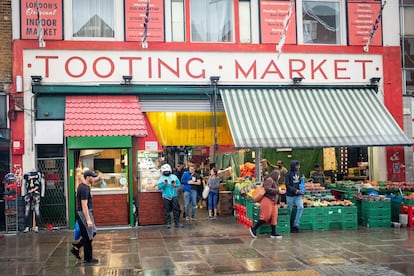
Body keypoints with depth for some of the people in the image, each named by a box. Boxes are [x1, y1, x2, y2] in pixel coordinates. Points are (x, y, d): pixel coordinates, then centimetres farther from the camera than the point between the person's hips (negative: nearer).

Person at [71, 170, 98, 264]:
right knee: (88, 236, -1)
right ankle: (88, 258, 9)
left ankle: (76, 248, 20)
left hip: (87, 212, 10)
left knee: (92, 232, 16)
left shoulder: (82, 186, 11)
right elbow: (84, 205, -25)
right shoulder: (84, 189, -21)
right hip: (84, 213, -10)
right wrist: (88, 220, -28)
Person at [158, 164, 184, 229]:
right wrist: (164, 184, -21)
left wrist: (175, 185, -11)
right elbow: (159, 187, -5)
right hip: (166, 196, -2)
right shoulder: (162, 178, 2)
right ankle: (168, 223, 12)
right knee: (167, 210, 3)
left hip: (174, 196, 2)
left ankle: (177, 222, 8)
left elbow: (179, 184, 9)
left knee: (176, 209, 1)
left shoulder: (174, 176, 8)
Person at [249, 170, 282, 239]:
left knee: (274, 217, 4)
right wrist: (277, 190, -19)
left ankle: (273, 233, 7)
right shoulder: (269, 180, -10)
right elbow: (267, 189, -22)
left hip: (273, 201, 10)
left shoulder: (274, 181, 22)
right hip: (267, 200, -10)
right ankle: (253, 229, -1)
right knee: (265, 217, -10)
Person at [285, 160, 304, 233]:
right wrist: (295, 190, -21)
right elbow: (287, 185, -14)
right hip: (290, 195, -4)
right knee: (289, 210, 5)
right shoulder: (288, 174, -10)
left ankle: (296, 224, -3)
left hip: (298, 195, 4)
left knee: (300, 207, -13)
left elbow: (299, 182, 14)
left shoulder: (298, 172, 7)